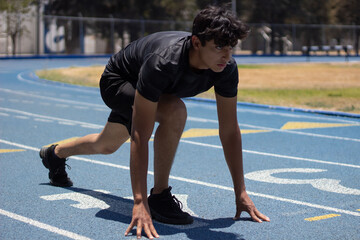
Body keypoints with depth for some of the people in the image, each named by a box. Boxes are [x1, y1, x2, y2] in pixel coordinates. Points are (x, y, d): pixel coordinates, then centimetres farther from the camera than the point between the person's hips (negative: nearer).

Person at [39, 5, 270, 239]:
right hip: (117, 81, -6)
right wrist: (140, 202, -50)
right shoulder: (164, 63, -46)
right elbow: (140, 135, -46)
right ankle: (159, 197, -18)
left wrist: (241, 193, -22)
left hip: (145, 89, 6)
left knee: (107, 145, 27)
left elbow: (230, 131, -21)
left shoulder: (226, 68, -29)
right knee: (175, 112, -35)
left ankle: (56, 153, 59)